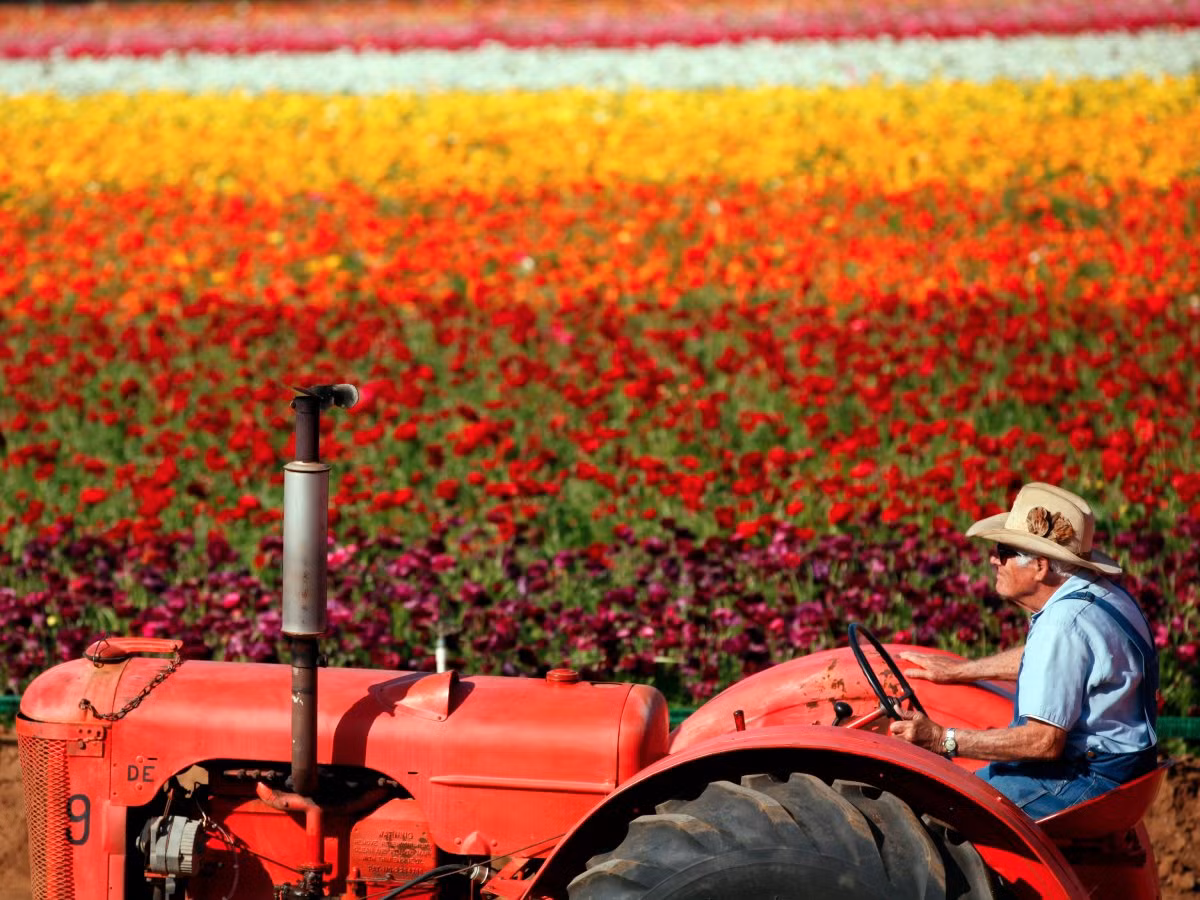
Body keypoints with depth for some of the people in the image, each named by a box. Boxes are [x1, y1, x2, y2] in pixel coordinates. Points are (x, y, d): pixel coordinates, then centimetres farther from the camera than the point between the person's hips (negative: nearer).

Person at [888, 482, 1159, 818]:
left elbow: (1045, 742, -27)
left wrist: (943, 740, -23)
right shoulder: (1101, 595, 7)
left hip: (1089, 781, -11)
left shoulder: (1063, 623, -25)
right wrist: (960, 670, 30)